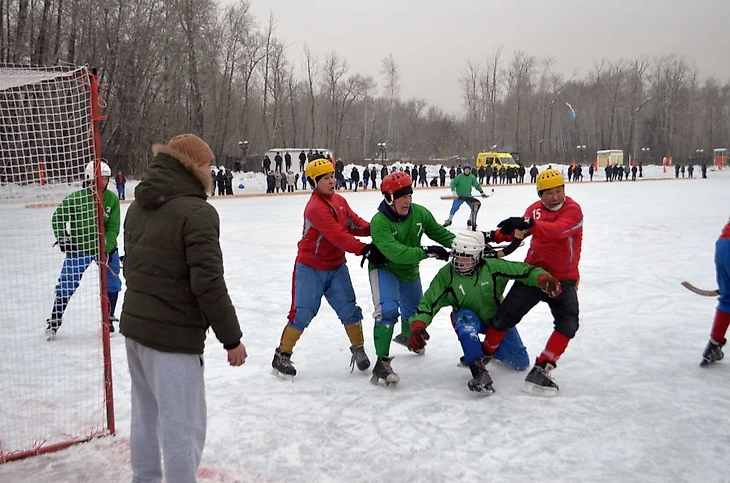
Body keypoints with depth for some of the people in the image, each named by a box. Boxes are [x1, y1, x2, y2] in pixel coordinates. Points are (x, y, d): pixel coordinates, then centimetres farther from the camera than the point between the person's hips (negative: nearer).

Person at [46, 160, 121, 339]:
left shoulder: (112, 199, -9)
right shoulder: (76, 198, -15)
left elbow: (112, 228, -10)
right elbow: (57, 217, -2)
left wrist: (107, 248, -20)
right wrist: (62, 237, -11)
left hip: (105, 247, 2)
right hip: (78, 248, -2)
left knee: (112, 284, 6)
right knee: (66, 285, 0)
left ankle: (108, 319, 24)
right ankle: (54, 320, 16)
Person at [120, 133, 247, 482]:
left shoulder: (139, 207, 8)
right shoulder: (197, 213, -18)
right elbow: (208, 283, -21)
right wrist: (231, 339, -12)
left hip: (134, 325, 9)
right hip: (172, 337, -9)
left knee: (145, 415, 21)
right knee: (182, 427, 1)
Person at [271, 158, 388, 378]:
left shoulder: (340, 201, 4)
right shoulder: (315, 208, -23)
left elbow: (354, 224, 3)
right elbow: (338, 236, -30)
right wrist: (365, 249, -34)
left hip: (336, 266, 7)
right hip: (310, 268, -7)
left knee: (349, 309, 2)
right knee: (302, 313, -5)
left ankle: (358, 349, 19)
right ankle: (282, 355, 10)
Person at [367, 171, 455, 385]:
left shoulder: (420, 213, -15)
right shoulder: (379, 222, -31)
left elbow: (440, 233, -3)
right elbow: (394, 252, -41)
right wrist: (426, 252, -46)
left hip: (410, 271, 6)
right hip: (384, 269, -6)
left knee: (414, 312, 24)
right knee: (387, 310, -27)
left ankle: (406, 336, 59)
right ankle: (382, 362, -20)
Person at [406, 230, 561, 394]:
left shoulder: (492, 266, -25)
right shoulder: (446, 275, -22)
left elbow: (524, 270, -25)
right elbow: (429, 302, -21)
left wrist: (544, 279, -45)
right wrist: (417, 327, -36)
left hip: (497, 317, 2)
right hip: (469, 318, -2)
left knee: (520, 363, 1)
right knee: (465, 319, -40)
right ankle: (479, 371, -37)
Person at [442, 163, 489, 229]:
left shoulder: (472, 177, -2)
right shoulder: (459, 177, -11)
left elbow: (477, 185, 6)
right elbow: (453, 183, -9)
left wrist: (482, 192, 3)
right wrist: (454, 192, -18)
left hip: (468, 196, 3)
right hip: (459, 196, -3)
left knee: (475, 206, -6)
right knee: (454, 208, -3)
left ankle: (470, 221, 10)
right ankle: (449, 221, 18)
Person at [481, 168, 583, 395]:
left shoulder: (573, 210, -14)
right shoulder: (535, 209, 2)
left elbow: (557, 230, -34)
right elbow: (517, 231, 12)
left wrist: (528, 224, -49)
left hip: (563, 278, -3)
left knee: (568, 324, -20)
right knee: (505, 316, 0)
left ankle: (541, 369, -12)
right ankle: (485, 354, 23)